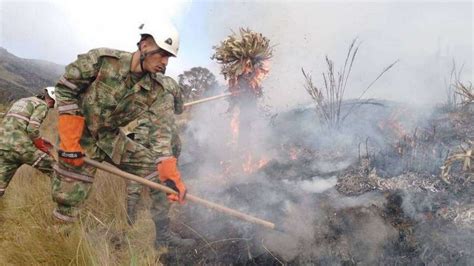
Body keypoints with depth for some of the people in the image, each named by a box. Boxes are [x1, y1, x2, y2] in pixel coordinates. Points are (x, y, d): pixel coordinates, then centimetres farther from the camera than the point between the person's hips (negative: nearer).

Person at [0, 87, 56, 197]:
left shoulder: (21, 101, 28)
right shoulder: (42, 105, 2)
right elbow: (32, 129, -12)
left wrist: (40, 140, 26)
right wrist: (42, 147, 3)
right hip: (19, 145, -8)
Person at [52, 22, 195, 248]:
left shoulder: (160, 91, -13)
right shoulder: (101, 59, -20)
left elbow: (162, 133, -19)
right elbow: (65, 89, -13)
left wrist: (171, 174, -31)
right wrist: (71, 141, -19)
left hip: (114, 138, 4)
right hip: (80, 136, -3)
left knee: (154, 170, -5)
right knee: (67, 202, -5)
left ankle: (162, 234, 8)